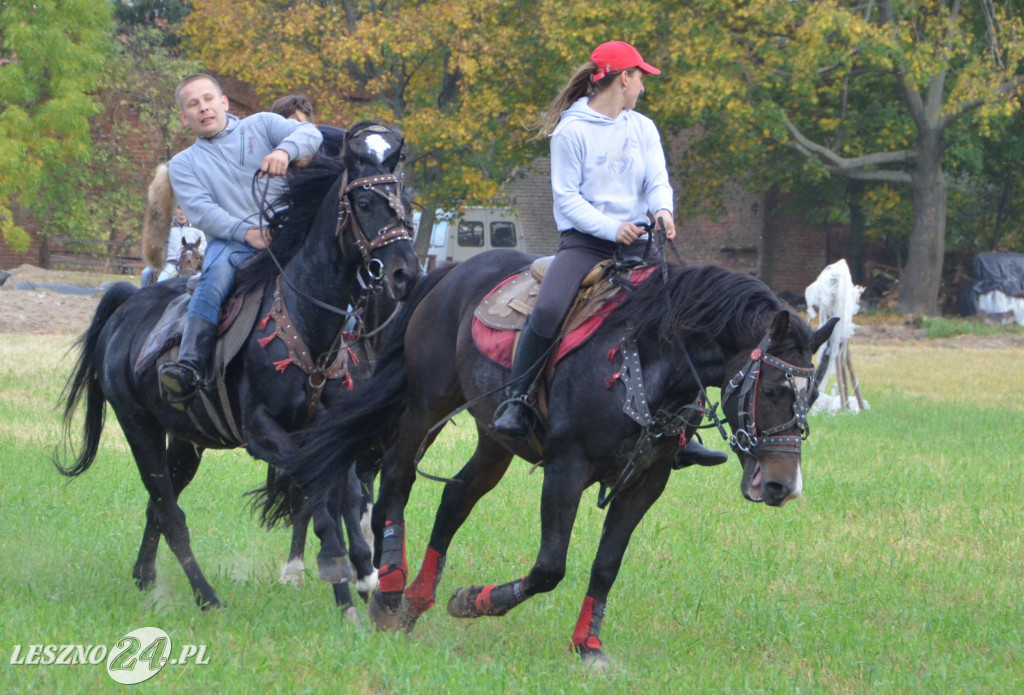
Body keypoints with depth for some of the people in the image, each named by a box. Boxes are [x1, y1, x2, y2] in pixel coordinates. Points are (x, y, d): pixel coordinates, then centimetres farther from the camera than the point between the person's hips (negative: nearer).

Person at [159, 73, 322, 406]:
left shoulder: (261, 125, 17)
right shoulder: (183, 164, 17)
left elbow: (310, 134, -1)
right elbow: (201, 210, -1)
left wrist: (285, 150, -25)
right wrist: (246, 232, -19)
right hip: (232, 242, -1)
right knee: (218, 270, -34)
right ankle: (189, 369, -47)